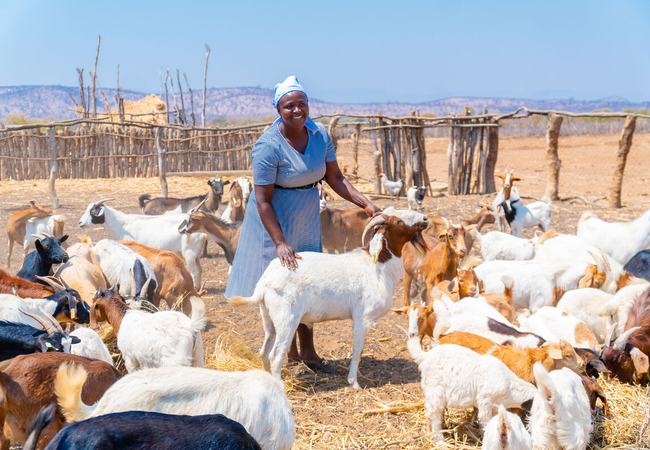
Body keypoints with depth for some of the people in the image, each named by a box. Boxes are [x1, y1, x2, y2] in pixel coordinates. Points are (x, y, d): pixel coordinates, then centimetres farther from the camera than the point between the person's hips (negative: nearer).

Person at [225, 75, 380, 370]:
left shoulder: (320, 135, -6)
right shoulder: (268, 146, -23)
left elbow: (335, 178, 2)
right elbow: (263, 201, -23)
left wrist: (366, 205, -10)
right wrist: (280, 243, -28)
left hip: (306, 221, 6)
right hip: (274, 221, -6)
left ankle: (307, 351, 23)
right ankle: (289, 353, 13)